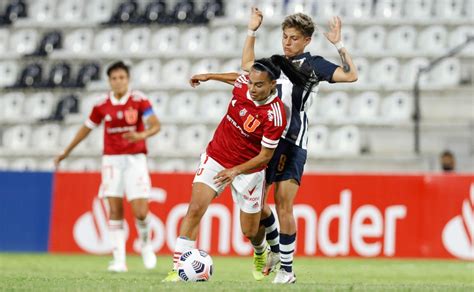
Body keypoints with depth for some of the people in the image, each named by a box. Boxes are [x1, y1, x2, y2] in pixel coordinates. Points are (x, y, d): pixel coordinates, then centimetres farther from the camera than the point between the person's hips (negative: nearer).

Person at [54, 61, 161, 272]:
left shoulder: (139, 100, -4)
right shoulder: (102, 106, 4)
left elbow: (155, 125, -13)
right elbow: (86, 128, 18)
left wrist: (141, 135, -34)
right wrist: (66, 152, 24)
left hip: (135, 159, -2)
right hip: (112, 160, 2)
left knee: (140, 212, -10)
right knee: (115, 210, -6)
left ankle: (146, 244, 20)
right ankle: (119, 259, -3)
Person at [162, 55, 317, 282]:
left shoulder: (275, 116, -27)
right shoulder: (243, 83, -13)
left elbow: (265, 156, -19)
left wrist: (235, 171, -29)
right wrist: (209, 76, 25)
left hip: (249, 169, -3)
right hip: (216, 157, 3)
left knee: (250, 232, 8)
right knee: (195, 209, -14)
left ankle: (261, 253, 46)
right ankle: (178, 268, -14)